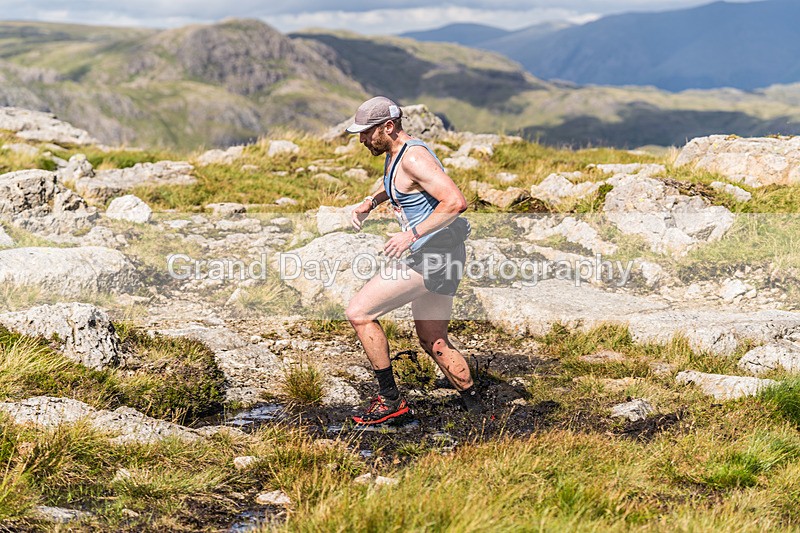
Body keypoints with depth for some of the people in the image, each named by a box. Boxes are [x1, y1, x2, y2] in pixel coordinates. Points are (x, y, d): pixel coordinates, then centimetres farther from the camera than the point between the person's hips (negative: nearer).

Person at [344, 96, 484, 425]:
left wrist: (412, 234, -29)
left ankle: (390, 400, -2)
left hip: (432, 257, -11)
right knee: (433, 344, 19)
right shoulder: (395, 154, 13)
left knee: (358, 313, -8)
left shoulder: (413, 157, -18)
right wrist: (371, 203, 23)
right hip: (438, 258, 11)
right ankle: (477, 411, 27)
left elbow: (456, 201, -29)